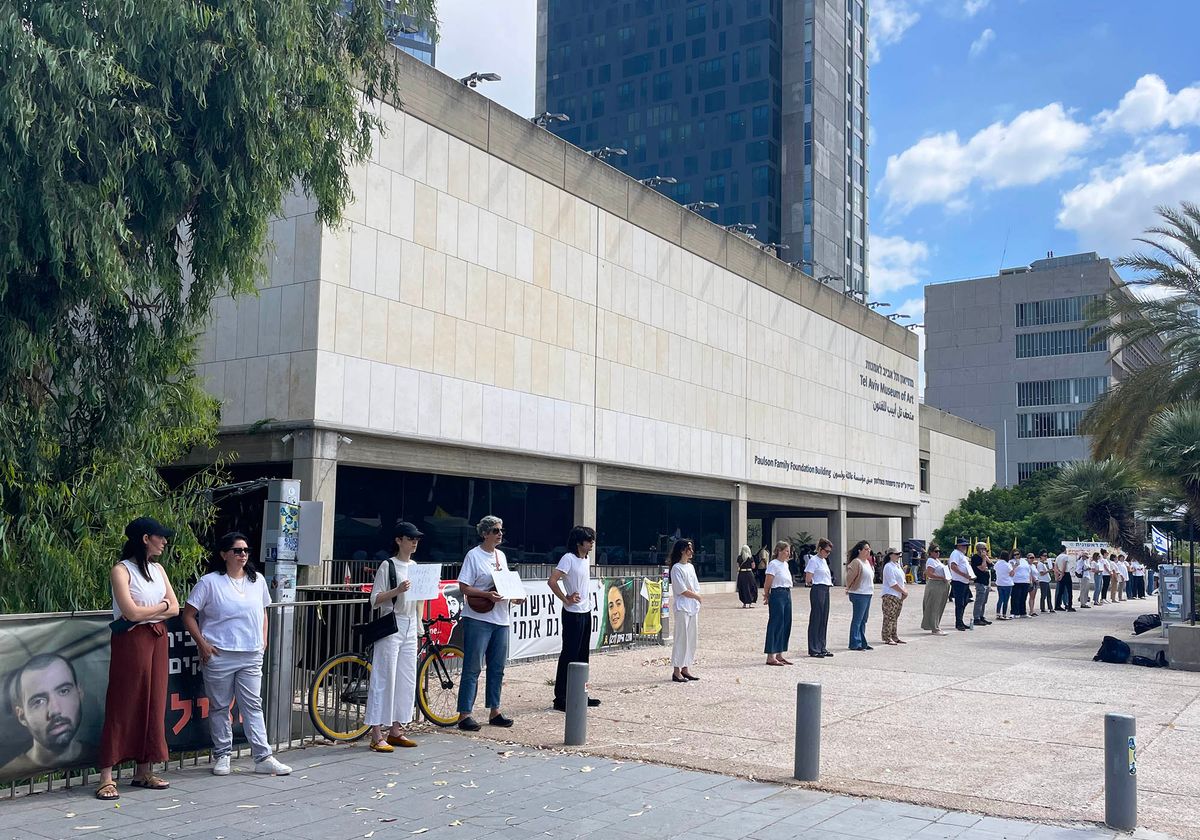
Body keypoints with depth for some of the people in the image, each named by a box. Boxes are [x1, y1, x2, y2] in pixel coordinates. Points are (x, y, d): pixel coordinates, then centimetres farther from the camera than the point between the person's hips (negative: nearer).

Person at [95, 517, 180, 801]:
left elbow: (175, 608, 6)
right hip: (131, 640, -6)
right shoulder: (121, 570, -9)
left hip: (157, 639, 7)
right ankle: (107, 777, -1)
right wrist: (161, 605, -4)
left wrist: (147, 612, -9)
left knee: (153, 704, 7)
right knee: (123, 706, -5)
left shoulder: (158, 569, 11)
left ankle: (143, 771, 16)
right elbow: (132, 612, -18)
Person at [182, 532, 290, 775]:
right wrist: (202, 644, -9)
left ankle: (263, 758, 3)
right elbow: (188, 615, -3)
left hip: (251, 655, 3)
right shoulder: (209, 582, -4)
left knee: (253, 706, 3)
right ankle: (222, 755, 20)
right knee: (220, 707, 7)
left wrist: (263, 639, 11)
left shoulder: (257, 580, 9)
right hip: (219, 656, -3)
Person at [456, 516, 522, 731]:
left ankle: (494, 711, 21)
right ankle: (464, 714, 1)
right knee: (473, 668, -4)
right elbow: (464, 587, -12)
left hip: (500, 618, 7)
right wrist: (487, 595, -23)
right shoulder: (473, 555, -8)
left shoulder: (501, 556, 14)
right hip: (478, 618, -7)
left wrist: (515, 596, 1)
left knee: (497, 667, 12)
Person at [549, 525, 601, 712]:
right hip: (573, 614, -9)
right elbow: (552, 581, -24)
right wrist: (566, 600, -18)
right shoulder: (569, 558, -15)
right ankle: (560, 698, -1)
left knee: (582, 655, 14)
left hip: (586, 612, 9)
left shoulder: (585, 559, 11)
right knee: (569, 655, -6)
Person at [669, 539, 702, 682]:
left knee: (692, 638, 8)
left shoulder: (691, 567, 15)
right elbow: (682, 590, -14)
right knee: (681, 638, -7)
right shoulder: (676, 568, -9)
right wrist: (697, 597, -4)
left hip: (693, 607, 8)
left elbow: (696, 588, 15)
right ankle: (676, 671, -3)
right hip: (682, 607, -8)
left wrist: (697, 602, 1)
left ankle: (685, 669, 16)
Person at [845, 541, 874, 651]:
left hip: (868, 594, 9)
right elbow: (850, 577, -19)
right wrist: (848, 588, -8)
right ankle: (855, 644, -1)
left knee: (863, 620, 14)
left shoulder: (867, 561, 14)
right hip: (859, 594, -9)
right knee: (857, 620, -5)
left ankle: (862, 643, 21)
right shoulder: (856, 562, -15)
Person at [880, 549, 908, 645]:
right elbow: (892, 584, -18)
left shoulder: (898, 566, 17)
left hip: (899, 596, 9)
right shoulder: (889, 567, -13)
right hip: (890, 595, -9)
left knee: (895, 617, 13)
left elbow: (902, 580, 21)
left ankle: (894, 636, 18)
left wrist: (905, 590, 5)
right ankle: (887, 638, -4)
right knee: (889, 617, -7)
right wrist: (903, 591, -12)